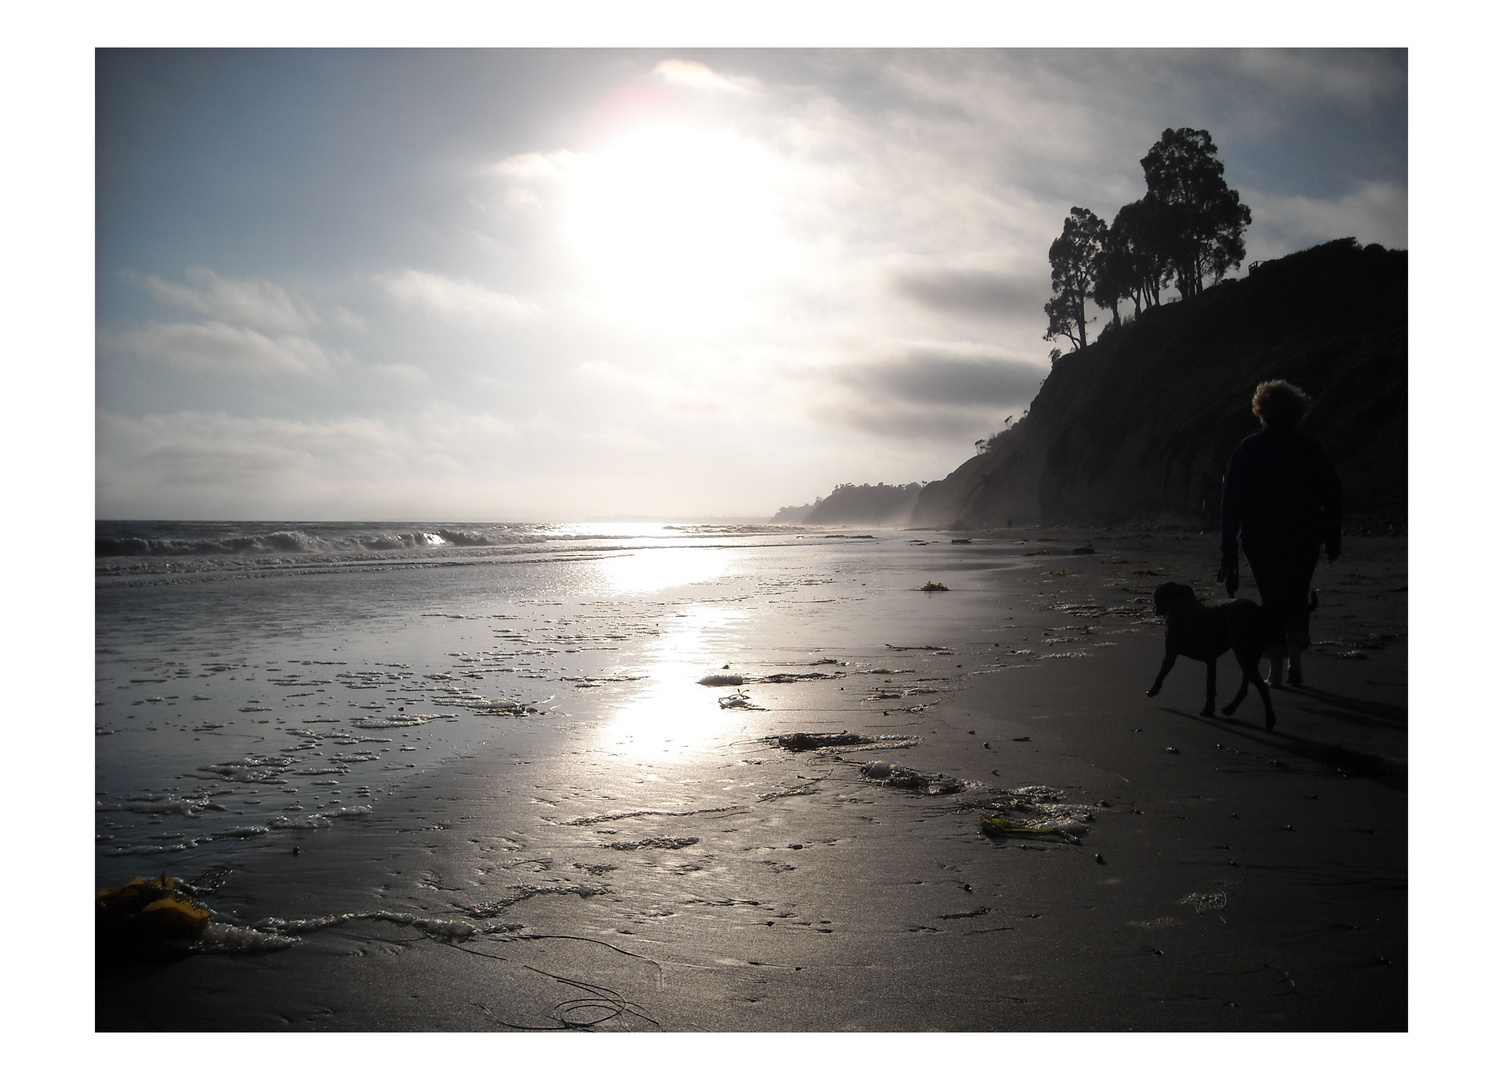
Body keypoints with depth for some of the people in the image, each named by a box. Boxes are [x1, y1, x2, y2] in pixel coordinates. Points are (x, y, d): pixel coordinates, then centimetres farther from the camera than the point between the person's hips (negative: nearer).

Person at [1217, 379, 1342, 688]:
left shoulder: (1248, 449, -2)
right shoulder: (1310, 448, 1)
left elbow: (1231, 498, -4)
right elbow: (1332, 494, 1)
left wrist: (1228, 546, 0)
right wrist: (1333, 540, 7)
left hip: (1260, 540, -1)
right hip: (1304, 540, 1)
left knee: (1272, 602, 8)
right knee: (1298, 598, 16)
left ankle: (1276, 670, 5)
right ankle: (1295, 662, 2)